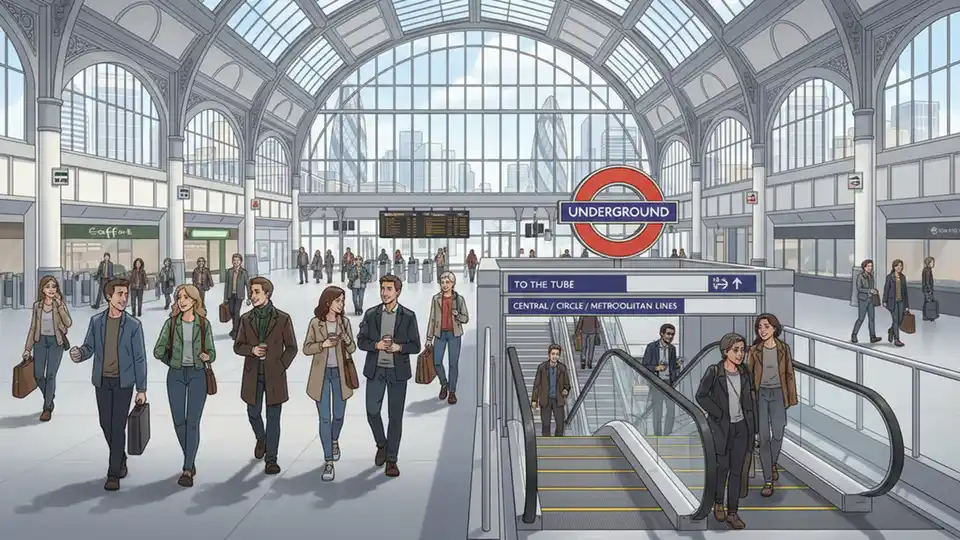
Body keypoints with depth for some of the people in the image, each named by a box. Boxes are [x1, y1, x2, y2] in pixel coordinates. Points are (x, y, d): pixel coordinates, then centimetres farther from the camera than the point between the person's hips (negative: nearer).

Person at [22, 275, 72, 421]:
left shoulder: (61, 304, -3)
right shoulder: (37, 306, 4)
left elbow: (68, 323, -17)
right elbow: (33, 328, 9)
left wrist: (59, 305, -22)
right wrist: (27, 348, 6)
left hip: (56, 342, -3)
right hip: (40, 341, 3)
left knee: (51, 375, -6)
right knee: (38, 375, 1)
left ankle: (47, 407, 5)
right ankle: (49, 398, 29)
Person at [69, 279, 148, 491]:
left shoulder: (133, 325, -7)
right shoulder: (96, 321, 1)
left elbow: (139, 358, -5)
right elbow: (89, 347, 5)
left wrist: (141, 389, -5)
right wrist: (79, 354, -20)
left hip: (123, 382, -3)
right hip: (102, 381, 3)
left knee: (118, 426, -4)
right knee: (106, 424, 11)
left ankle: (114, 474, 3)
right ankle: (120, 459, 34)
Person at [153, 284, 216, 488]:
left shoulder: (204, 324, 0)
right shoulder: (171, 323, 2)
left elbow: (212, 352, 1)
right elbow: (158, 351, 3)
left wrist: (207, 357, -19)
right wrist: (173, 361, -6)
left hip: (197, 375, -2)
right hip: (176, 376, 2)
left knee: (193, 422, -5)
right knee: (179, 421, 5)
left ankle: (188, 470, -2)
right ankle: (190, 461, 26)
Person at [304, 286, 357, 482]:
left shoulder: (344, 322, -1)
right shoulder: (315, 323, -6)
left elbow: (352, 349, 1)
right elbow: (306, 348, -2)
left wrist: (346, 338, -20)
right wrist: (323, 344, -19)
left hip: (339, 373, 2)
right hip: (322, 374, -2)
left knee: (338, 415, 12)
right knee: (324, 418, -2)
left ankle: (334, 441, 45)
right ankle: (328, 462, 3)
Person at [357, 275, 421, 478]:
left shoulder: (408, 316, -2)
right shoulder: (371, 314, 3)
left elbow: (415, 346, -1)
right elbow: (361, 341, 4)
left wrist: (398, 347, -18)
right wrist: (377, 345, -14)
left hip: (397, 372, -1)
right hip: (375, 370, 2)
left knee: (395, 416, 2)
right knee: (372, 412, 2)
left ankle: (391, 460, 13)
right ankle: (382, 445, 29)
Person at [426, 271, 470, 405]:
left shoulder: (459, 299, -1)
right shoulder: (436, 298, 2)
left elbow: (466, 318, 3)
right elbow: (432, 318, 4)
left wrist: (457, 315, -19)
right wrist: (429, 338, 2)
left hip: (454, 334, -1)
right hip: (440, 334, 1)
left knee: (454, 363, 0)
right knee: (436, 362, -5)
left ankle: (452, 392, 12)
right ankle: (444, 384, 22)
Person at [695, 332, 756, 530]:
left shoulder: (744, 373, 4)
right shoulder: (713, 372, -11)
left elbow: (749, 399, 12)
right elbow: (701, 396, -11)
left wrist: (752, 425, 8)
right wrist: (719, 414, -14)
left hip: (741, 427, 4)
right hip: (722, 427, -4)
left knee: (737, 470, 5)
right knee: (723, 466, 4)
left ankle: (732, 512, 12)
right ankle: (718, 503, 28)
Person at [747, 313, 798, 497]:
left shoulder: (784, 348, -1)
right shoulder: (754, 350, -2)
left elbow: (790, 374, 4)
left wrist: (791, 397, 1)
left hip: (778, 394, 1)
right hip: (760, 394, -1)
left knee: (778, 434, -2)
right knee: (764, 437, -3)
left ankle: (773, 463, 31)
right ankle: (768, 480, 4)